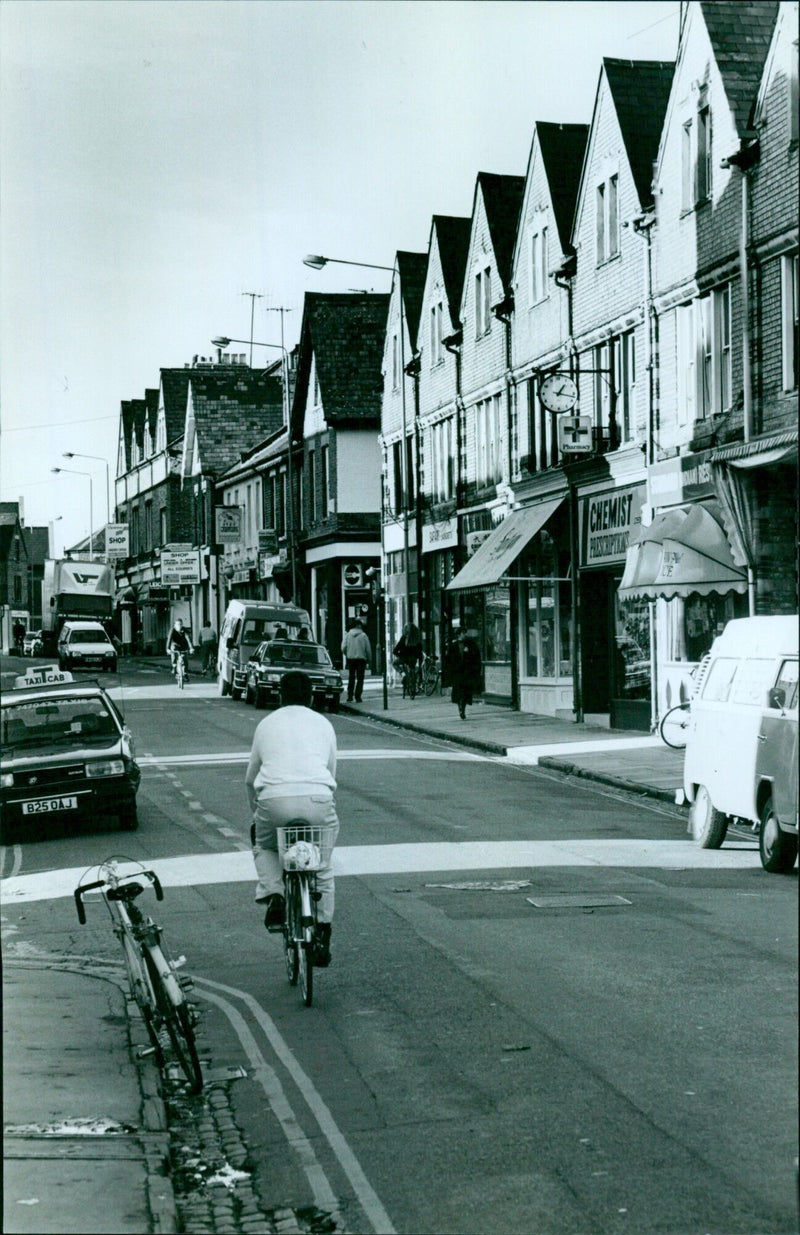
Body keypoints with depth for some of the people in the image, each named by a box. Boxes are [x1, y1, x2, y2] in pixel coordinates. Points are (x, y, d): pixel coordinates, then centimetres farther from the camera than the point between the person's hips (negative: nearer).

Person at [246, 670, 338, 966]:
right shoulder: (323, 723, 22)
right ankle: (322, 938, 19)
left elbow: (250, 778, 29)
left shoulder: (267, 723, 22)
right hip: (317, 798, 0)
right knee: (322, 867, 21)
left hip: (274, 798, 0)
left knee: (264, 847, 30)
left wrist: (256, 811, 43)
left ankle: (273, 895, 4)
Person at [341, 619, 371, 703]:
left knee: (351, 678, 11)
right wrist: (369, 658, 9)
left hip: (350, 658, 3)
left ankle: (350, 696, 5)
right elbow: (368, 649, -4)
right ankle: (358, 697, -2)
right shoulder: (363, 635, -5)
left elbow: (343, 647, -3)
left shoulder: (348, 635, 1)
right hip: (361, 658, -3)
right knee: (360, 678, 3)